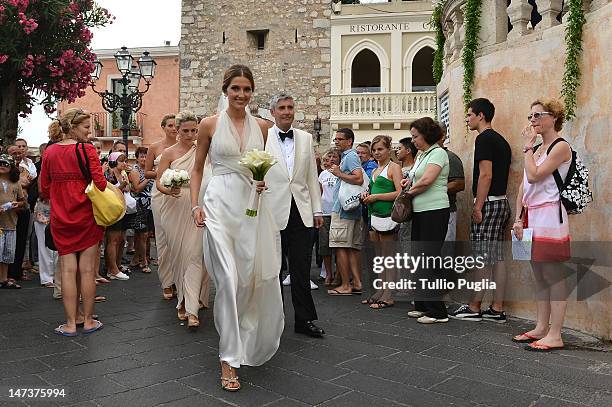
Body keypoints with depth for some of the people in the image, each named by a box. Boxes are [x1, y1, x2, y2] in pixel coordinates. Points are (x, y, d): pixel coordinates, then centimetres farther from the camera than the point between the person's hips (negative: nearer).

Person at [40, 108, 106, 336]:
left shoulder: (50, 152, 4)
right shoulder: (86, 149, -11)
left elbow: (44, 190, 8)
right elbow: (100, 184, -16)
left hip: (61, 220, 4)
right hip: (87, 217, -4)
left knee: (68, 270, 7)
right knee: (87, 270, 5)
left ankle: (70, 324, 11)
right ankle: (88, 321, 14)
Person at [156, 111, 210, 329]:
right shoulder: (169, 153, 3)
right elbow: (158, 182, -2)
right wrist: (169, 190, -23)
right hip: (176, 210, 1)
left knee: (194, 256, -8)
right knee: (179, 256, 8)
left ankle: (191, 309, -7)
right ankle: (185, 299, 25)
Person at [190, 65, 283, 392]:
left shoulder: (261, 126, 10)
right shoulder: (210, 124, 2)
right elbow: (197, 169, 8)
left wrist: (262, 181, -2)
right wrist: (195, 205, -3)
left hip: (252, 205, 3)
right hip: (220, 205, -3)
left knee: (259, 277, 8)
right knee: (229, 279, -10)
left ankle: (251, 342, 34)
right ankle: (229, 359, 1)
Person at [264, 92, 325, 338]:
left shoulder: (305, 139, 11)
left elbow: (312, 177, 12)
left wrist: (317, 210, 9)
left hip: (302, 213, 3)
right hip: (273, 213, -2)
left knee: (302, 270, 6)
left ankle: (304, 319, 16)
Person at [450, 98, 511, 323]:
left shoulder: (484, 138, -11)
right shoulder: (501, 140, 19)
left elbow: (486, 175, -19)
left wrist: (478, 206, -17)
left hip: (488, 203, -10)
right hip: (502, 201, 10)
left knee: (482, 258, -4)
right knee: (497, 257, 9)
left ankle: (474, 307, 4)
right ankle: (497, 309, 13)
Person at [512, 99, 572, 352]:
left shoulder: (561, 147, -7)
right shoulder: (537, 149, 18)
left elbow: (534, 175, -18)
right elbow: (524, 186, 14)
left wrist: (528, 146, -7)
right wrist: (519, 218, 6)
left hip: (549, 216, -9)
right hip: (532, 216, 9)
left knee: (552, 275, -5)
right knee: (539, 275, 11)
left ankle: (555, 335, 0)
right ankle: (541, 328, 18)